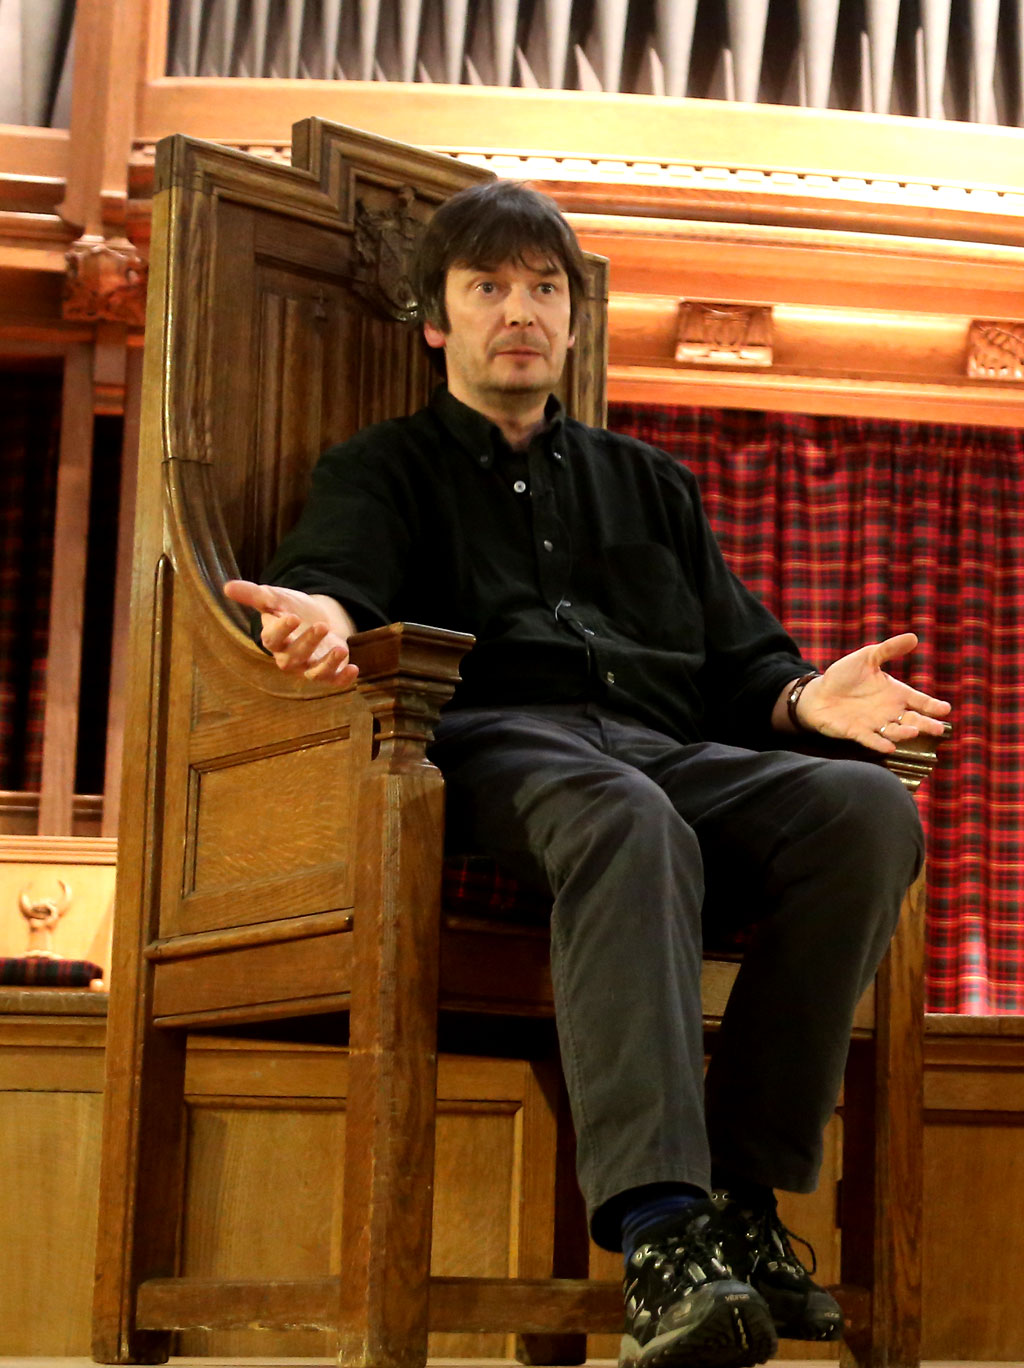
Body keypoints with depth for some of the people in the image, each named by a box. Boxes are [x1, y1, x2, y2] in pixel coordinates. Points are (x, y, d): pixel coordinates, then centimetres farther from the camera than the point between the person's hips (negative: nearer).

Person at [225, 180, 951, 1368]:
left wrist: (802, 696, 2)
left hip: (672, 750, 4)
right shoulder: (385, 470, 25)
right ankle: (662, 1235, -54)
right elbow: (335, 571, 2)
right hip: (499, 744, -4)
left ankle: (744, 1187, -28)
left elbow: (738, 654, 27)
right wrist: (322, 617, -25)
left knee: (869, 808, -29)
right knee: (627, 819, -41)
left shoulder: (649, 483, 36)